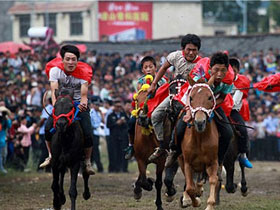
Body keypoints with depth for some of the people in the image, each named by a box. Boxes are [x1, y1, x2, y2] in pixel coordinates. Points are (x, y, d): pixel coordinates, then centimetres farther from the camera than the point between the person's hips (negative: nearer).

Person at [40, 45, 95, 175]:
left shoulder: (83, 72, -16)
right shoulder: (55, 70, -15)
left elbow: (84, 94, -23)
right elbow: (54, 91, -22)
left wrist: (83, 103, -46)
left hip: (79, 104, -1)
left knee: (88, 134, -18)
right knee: (48, 127, -20)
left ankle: (87, 162, 5)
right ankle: (51, 156, 3)